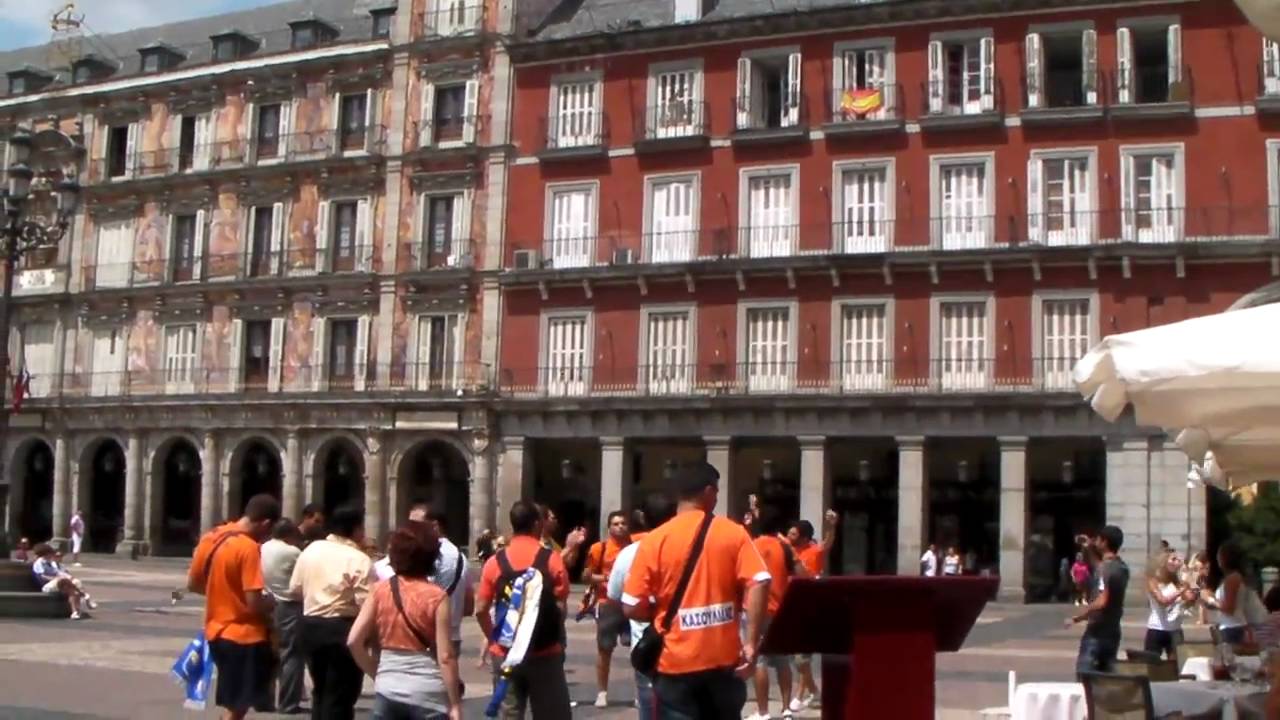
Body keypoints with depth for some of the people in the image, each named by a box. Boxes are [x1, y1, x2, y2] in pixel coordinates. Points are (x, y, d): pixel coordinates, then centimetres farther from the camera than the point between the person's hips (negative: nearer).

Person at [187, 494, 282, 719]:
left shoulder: (210, 538, 4)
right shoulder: (249, 548, -20)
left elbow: (193, 584, 14)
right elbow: (254, 603, -22)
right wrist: (271, 601, -2)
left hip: (216, 631, 8)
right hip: (244, 636, -8)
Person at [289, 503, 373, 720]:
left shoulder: (311, 550, 4)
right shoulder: (359, 560, -15)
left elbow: (295, 589, 12)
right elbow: (366, 603, -21)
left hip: (311, 626, 7)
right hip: (343, 629, -6)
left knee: (320, 691, 21)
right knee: (340, 696, 1)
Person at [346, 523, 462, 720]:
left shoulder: (380, 591, 1)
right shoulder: (436, 596, -8)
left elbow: (354, 641, -3)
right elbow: (445, 657, -10)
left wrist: (375, 673, 11)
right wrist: (455, 704, -5)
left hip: (388, 691, 3)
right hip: (427, 694, -3)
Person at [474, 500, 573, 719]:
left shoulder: (495, 562, -1)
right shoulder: (551, 559, -6)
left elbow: (481, 610, -1)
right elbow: (561, 607, -7)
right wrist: (557, 637, 9)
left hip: (505, 653, 2)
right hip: (545, 652, -2)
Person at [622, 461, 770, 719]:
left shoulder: (654, 541, -4)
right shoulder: (733, 533, -1)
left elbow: (632, 608, -6)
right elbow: (758, 584, -13)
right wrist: (751, 642, -12)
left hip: (675, 662, -1)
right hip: (723, 658, 1)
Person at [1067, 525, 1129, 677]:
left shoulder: (1104, 567, -18)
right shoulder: (1122, 568, 8)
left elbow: (1101, 602, -27)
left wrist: (1076, 617, -19)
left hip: (1097, 632, -8)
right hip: (1112, 632, 8)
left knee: (1085, 675, -4)